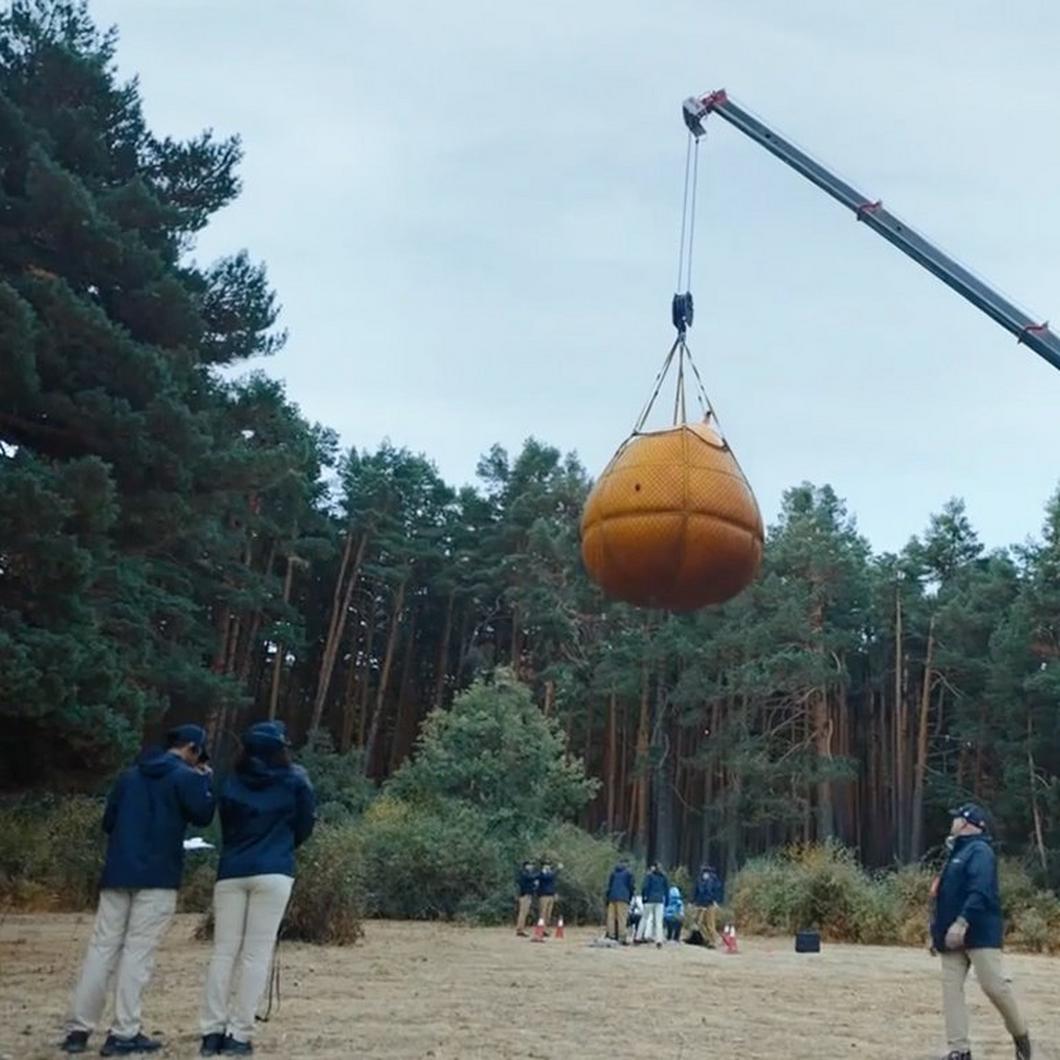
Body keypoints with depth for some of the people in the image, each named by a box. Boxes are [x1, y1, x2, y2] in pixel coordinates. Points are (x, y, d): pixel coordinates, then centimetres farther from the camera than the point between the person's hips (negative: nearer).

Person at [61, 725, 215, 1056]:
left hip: (117, 873, 6)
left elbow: (108, 822, 17)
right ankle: (123, 1033, -4)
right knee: (138, 951, -4)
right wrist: (206, 780, 7)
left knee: (102, 948, 6)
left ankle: (78, 1029, 6)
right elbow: (203, 815, -5)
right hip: (158, 876, -5)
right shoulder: (186, 777, -3)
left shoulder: (130, 776, 16)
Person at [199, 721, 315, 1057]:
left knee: (224, 952, 5)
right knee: (256, 954, -1)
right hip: (272, 873, -3)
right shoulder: (295, 780, 2)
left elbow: (225, 827, 16)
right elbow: (304, 828, 9)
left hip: (231, 872, 3)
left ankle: (212, 1032, 2)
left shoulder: (231, 783, 9)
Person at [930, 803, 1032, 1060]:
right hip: (953, 935, 9)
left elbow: (981, 892, -22)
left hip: (980, 933, -9)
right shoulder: (956, 853, 20)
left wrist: (962, 922, -30)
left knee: (994, 986, -7)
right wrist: (937, 931, 21)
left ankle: (1020, 1034, 17)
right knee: (951, 989, 1)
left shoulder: (980, 851, -8)